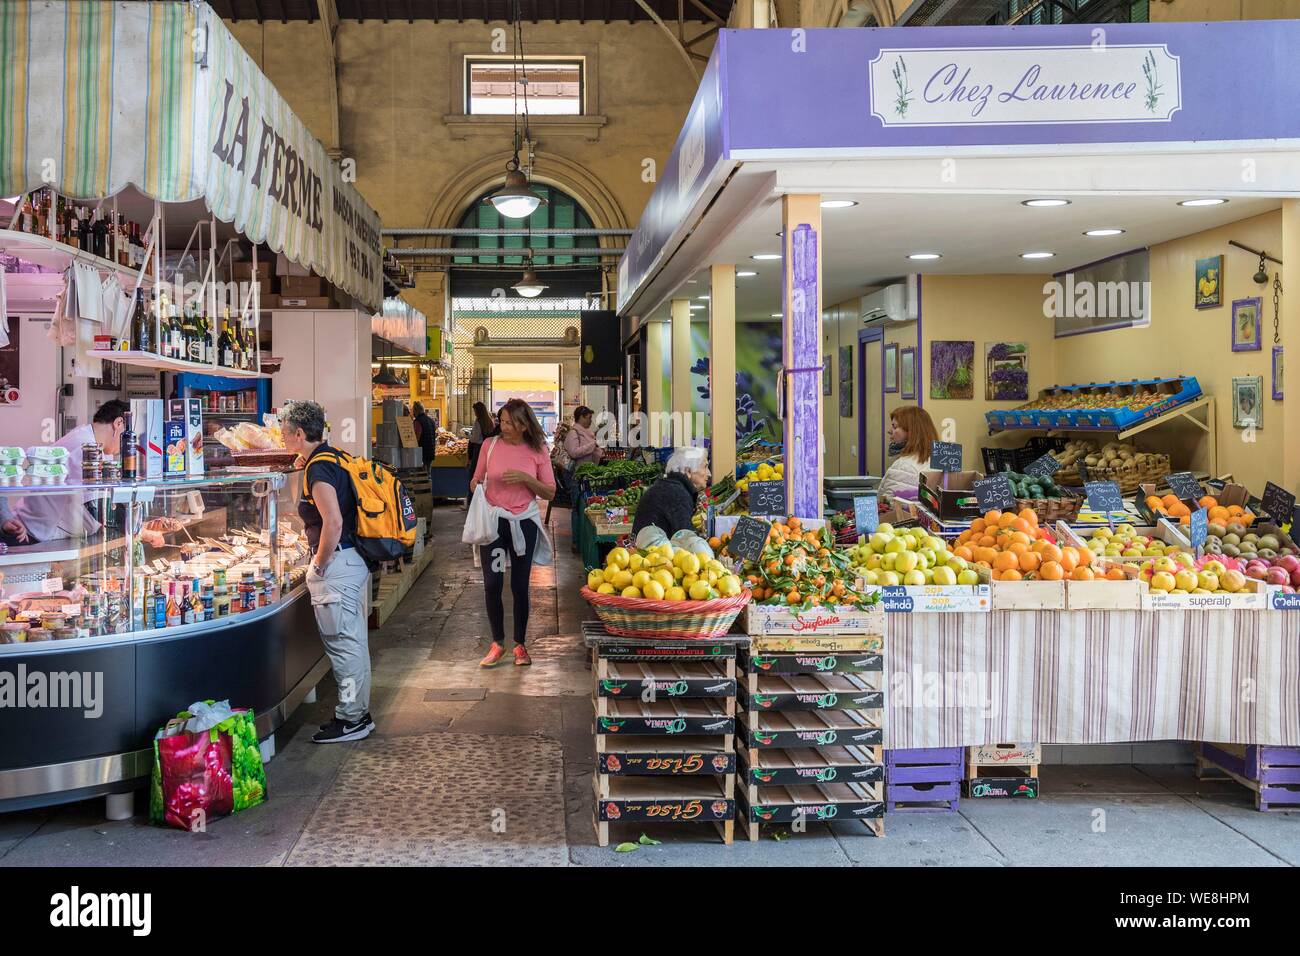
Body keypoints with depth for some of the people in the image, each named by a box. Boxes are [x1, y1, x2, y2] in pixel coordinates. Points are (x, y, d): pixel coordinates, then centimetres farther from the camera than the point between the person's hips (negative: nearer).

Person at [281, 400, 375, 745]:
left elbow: (333, 523, -26)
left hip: (337, 564, -10)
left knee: (343, 643, -2)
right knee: (355, 642, 16)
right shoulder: (332, 457, 12)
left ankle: (350, 719, 7)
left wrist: (319, 565, -16)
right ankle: (359, 713, 25)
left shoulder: (318, 469, -17)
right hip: (355, 561, 10)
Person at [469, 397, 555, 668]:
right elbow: (476, 480, 9)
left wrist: (526, 478, -16)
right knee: (491, 584, -2)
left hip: (524, 523, 0)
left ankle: (520, 644, 22)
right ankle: (498, 643, 16)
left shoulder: (537, 451, -3)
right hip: (493, 521, 0)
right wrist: (475, 485, -14)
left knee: (520, 586, 8)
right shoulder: (490, 445, -1)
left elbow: (550, 493, -2)